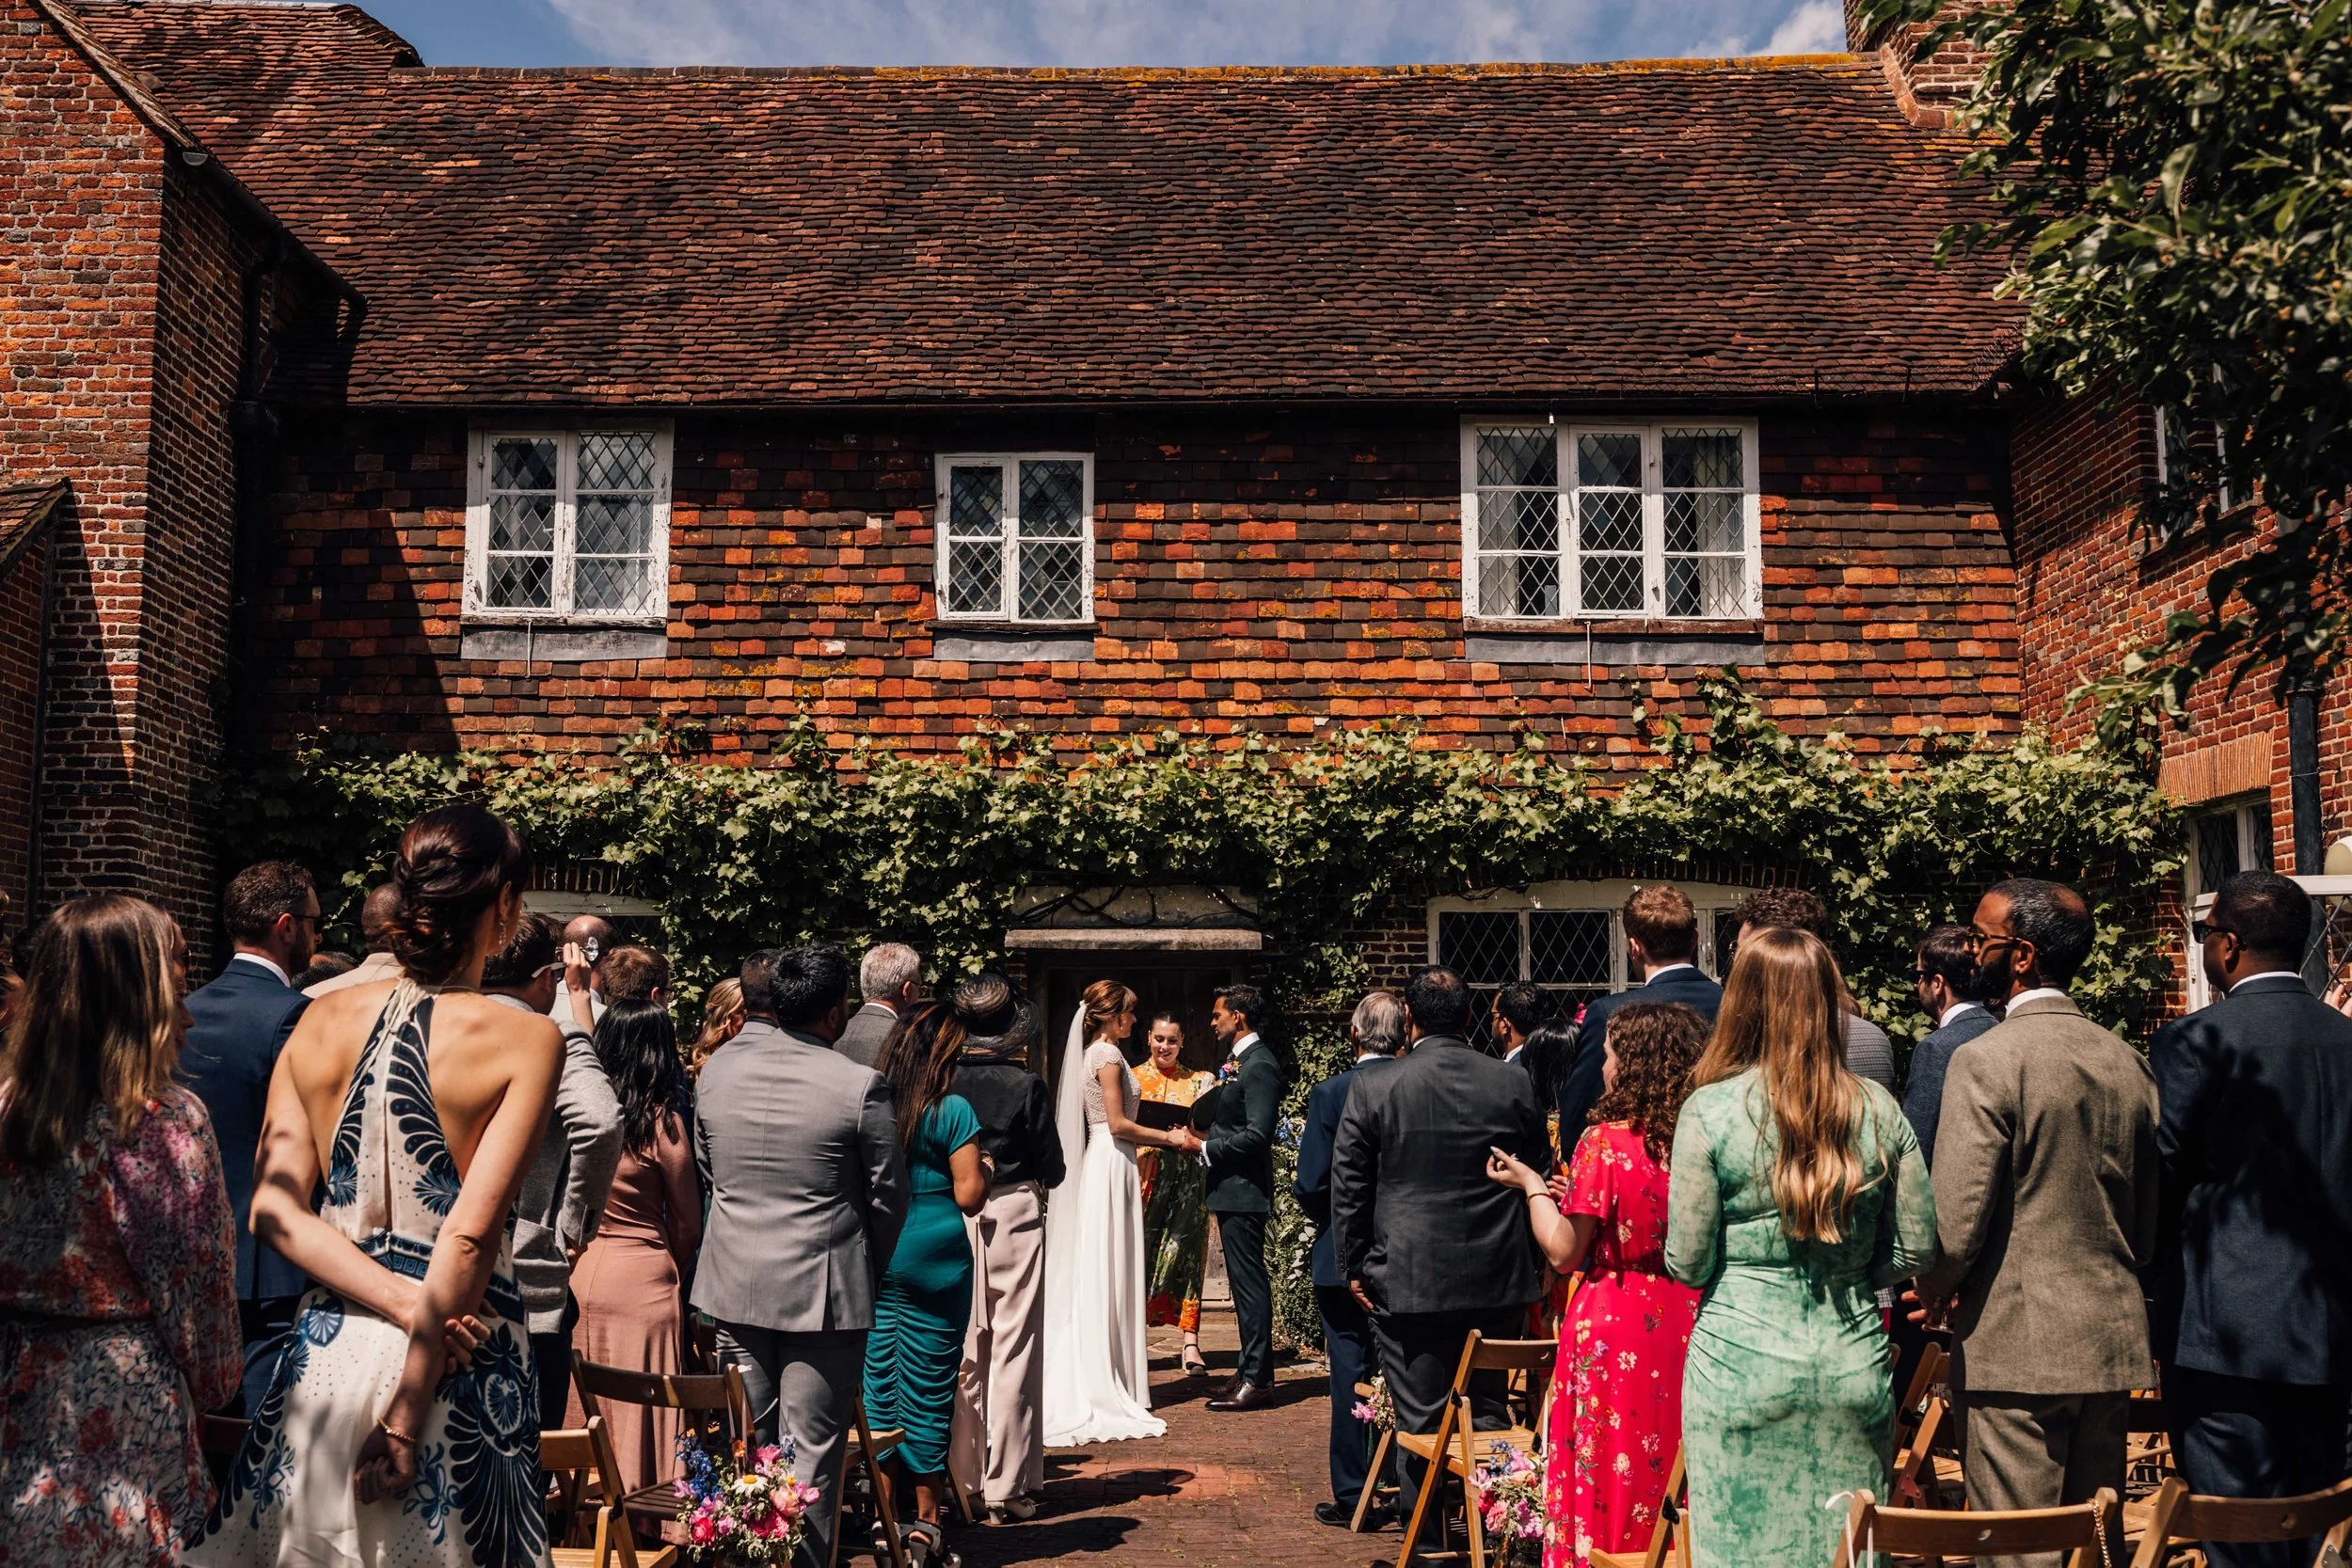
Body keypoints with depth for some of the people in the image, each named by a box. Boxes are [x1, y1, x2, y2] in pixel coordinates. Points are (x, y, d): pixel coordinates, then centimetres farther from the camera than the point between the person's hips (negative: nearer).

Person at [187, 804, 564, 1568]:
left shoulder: (322, 1022, 1)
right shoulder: (526, 1040, -12)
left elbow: (275, 1207, -4)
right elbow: (470, 1233, -18)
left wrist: (404, 1302, -9)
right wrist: (409, 1410, -14)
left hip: (327, 1352, 4)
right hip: (460, 1363, -4)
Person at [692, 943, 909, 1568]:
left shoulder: (713, 1073, 0)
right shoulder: (860, 1086, -14)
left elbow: (706, 1173, 12)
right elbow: (888, 1196, -6)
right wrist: (866, 1273, 11)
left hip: (732, 1286, 5)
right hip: (823, 1291, -5)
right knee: (810, 1454, 4)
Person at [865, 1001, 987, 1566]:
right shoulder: (951, 1110, -10)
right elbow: (969, 1196, -12)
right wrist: (982, 1169, 7)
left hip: (874, 1261, 4)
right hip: (935, 1265, -4)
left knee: (880, 1390, 11)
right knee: (929, 1393, 4)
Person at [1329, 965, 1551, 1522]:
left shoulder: (1372, 1089, -7)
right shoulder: (1514, 1084, 0)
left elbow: (1348, 1189, -3)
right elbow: (1540, 1178, 9)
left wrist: (1354, 1266, 7)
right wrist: (1531, 1265, 21)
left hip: (1409, 1285, -3)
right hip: (1499, 1284, 3)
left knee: (1420, 1427, 5)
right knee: (1489, 1417, 15)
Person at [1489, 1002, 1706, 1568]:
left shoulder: (1604, 1143, -15)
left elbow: (1565, 1253, -14)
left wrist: (1531, 1185, 2)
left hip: (1613, 1326, -5)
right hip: (1686, 1325, 5)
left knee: (1607, 1484, 6)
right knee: (1671, 1473, 15)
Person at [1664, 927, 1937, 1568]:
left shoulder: (1709, 1110, -10)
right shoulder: (1879, 1111, -1)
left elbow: (1687, 1264, -7)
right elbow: (1917, 1251, 4)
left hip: (1741, 1360, -3)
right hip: (1852, 1364, 3)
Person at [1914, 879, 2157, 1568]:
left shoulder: (1986, 1060, -15)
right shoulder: (2126, 1061, 6)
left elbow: (1956, 1219, -16)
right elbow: (2150, 1210, 13)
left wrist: (1935, 1292, 2)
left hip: (2018, 1347, -7)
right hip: (2112, 1339, 7)